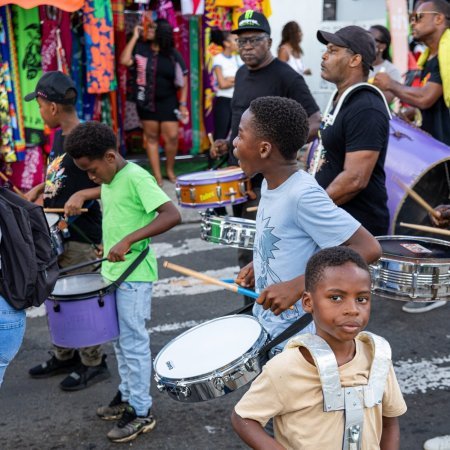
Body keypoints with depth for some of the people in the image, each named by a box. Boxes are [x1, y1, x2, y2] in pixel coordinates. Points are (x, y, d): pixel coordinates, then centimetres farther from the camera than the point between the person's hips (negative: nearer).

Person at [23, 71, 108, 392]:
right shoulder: (59, 137, 8)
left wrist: (82, 195, -30)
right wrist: (39, 189, 9)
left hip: (82, 236, -9)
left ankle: (93, 364, 18)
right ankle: (64, 357, 33)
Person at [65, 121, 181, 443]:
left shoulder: (136, 178, -18)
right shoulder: (108, 182, 9)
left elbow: (172, 215, -28)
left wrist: (128, 240, -32)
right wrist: (108, 246, 9)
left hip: (134, 275, -9)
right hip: (113, 272, 9)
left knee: (133, 342, -2)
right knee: (120, 340, 18)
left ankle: (142, 412, 9)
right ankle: (128, 394, 33)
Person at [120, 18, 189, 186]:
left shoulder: (173, 54, -3)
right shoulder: (140, 48, -2)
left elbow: (183, 80, -1)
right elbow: (124, 61, -19)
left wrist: (183, 104, -6)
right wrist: (135, 37, -13)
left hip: (168, 101, -1)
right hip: (146, 101, 1)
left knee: (172, 137, -6)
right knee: (151, 137, 5)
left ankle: (170, 170, 18)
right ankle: (157, 175, 12)